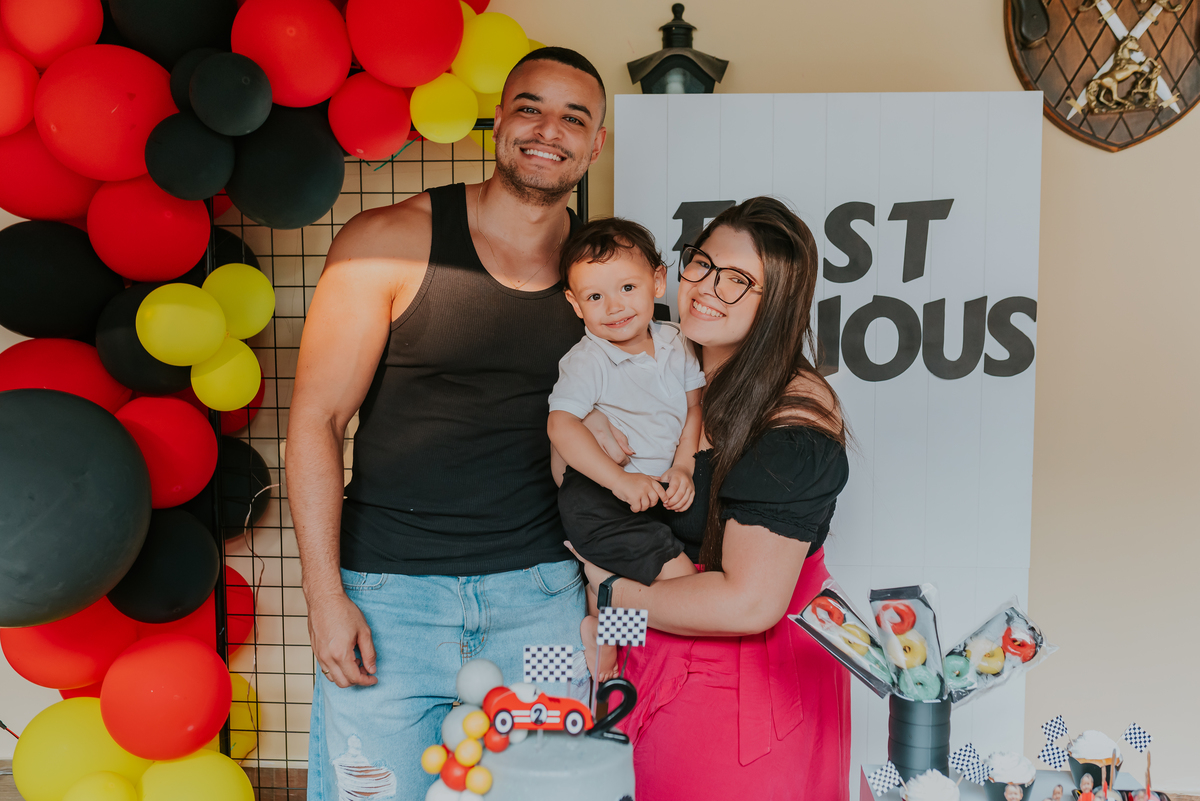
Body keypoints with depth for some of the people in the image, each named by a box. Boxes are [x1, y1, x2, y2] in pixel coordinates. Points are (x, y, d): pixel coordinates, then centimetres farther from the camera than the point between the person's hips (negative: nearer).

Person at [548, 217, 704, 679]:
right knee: (679, 577, -16)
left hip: (659, 484, 8)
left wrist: (683, 466, -3)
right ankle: (598, 630, 5)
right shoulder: (587, 360, -13)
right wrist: (620, 481, -28)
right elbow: (561, 425, -23)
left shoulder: (674, 343, 6)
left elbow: (693, 406, 12)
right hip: (597, 492, -7)